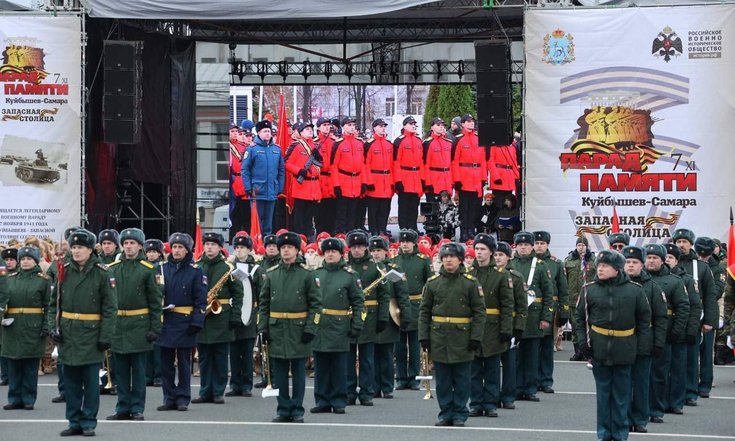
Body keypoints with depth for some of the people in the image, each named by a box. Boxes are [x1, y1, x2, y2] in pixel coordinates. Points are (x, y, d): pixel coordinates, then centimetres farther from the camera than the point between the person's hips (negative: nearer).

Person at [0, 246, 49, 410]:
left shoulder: (43, 280, 1)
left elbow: (49, 305, -2)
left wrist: (46, 326, -9)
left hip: (33, 328, -3)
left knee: (30, 365, 1)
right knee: (13, 364, 5)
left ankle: (29, 399, 9)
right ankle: (14, 398, 13)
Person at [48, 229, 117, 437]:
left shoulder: (102, 273, -6)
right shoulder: (64, 271, 6)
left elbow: (110, 308, -7)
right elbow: (54, 303, 12)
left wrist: (106, 336, -11)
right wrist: (53, 326, 0)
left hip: (91, 334, -4)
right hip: (68, 334, 4)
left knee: (91, 380, 1)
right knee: (71, 380, 8)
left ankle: (89, 422, 10)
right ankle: (74, 422, 16)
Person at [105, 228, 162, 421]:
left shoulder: (147, 269, -2)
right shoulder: (112, 268, 7)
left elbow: (155, 301, -2)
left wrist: (155, 328, -7)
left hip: (139, 325, -3)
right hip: (116, 324, 3)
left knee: (138, 369, 2)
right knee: (120, 370, 7)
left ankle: (137, 409, 7)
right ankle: (123, 408, 14)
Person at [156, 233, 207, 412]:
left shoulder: (195, 271, 0)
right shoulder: (163, 268, 9)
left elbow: (201, 299, -3)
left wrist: (197, 321, -12)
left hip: (185, 322, -3)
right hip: (165, 321, 3)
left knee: (184, 362, 3)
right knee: (166, 362, 5)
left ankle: (183, 398, 9)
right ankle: (169, 398, 12)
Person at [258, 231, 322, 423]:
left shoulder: (306, 274, -1)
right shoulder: (271, 274, 7)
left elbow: (316, 303, -2)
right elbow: (263, 303, 10)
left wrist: (310, 328, -10)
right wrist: (262, 327, 2)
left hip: (298, 330, -3)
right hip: (277, 330, 3)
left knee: (298, 372, 3)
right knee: (279, 373, 5)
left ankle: (297, 410, 9)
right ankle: (283, 409, 12)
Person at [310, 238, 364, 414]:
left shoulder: (349, 275, 1)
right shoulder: (316, 274, 11)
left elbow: (358, 302, 0)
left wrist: (356, 325, -8)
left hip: (339, 326, -3)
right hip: (318, 326, 3)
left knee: (339, 366, 2)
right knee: (320, 366, 6)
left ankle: (338, 402, 9)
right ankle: (322, 401, 13)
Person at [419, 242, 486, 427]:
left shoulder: (470, 283, -1)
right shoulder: (432, 283, 6)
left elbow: (479, 312, -2)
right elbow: (424, 312, 8)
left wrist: (476, 337, -8)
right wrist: (423, 336, 1)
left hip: (462, 338, -2)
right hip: (439, 339, 2)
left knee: (461, 380, 3)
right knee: (442, 380, 6)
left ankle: (459, 414, 12)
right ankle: (446, 413, 15)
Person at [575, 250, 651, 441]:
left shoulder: (634, 290, -4)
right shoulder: (590, 289, -1)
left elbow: (644, 318, 4)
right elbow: (581, 317, 7)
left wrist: (641, 343, -1)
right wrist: (583, 341, -1)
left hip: (624, 350, -1)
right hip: (599, 348, 1)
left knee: (621, 393, 7)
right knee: (603, 391, 8)